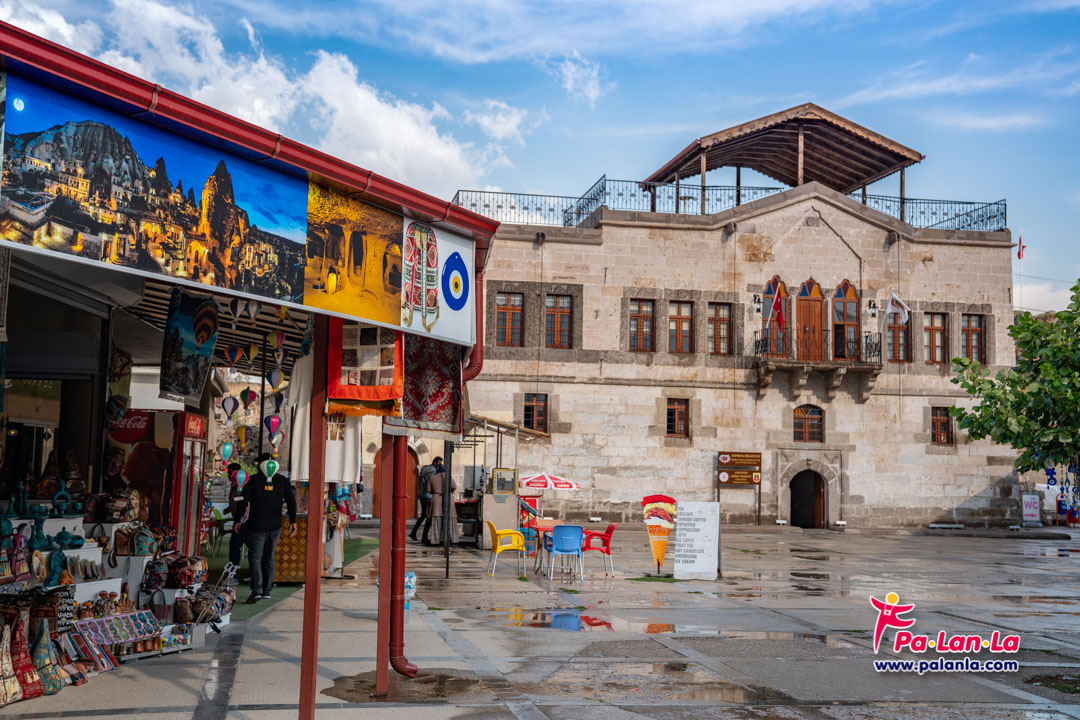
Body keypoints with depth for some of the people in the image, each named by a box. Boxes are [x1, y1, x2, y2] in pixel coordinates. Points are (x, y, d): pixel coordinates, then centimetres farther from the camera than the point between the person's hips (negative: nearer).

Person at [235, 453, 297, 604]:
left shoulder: (254, 480, -4)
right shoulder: (283, 481, 5)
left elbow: (244, 502, -4)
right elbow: (291, 502, 3)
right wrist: (293, 522, 5)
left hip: (256, 525, -3)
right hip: (275, 526, 3)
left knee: (255, 557, -1)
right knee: (269, 558, 14)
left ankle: (256, 590, -14)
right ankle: (266, 591, 16)